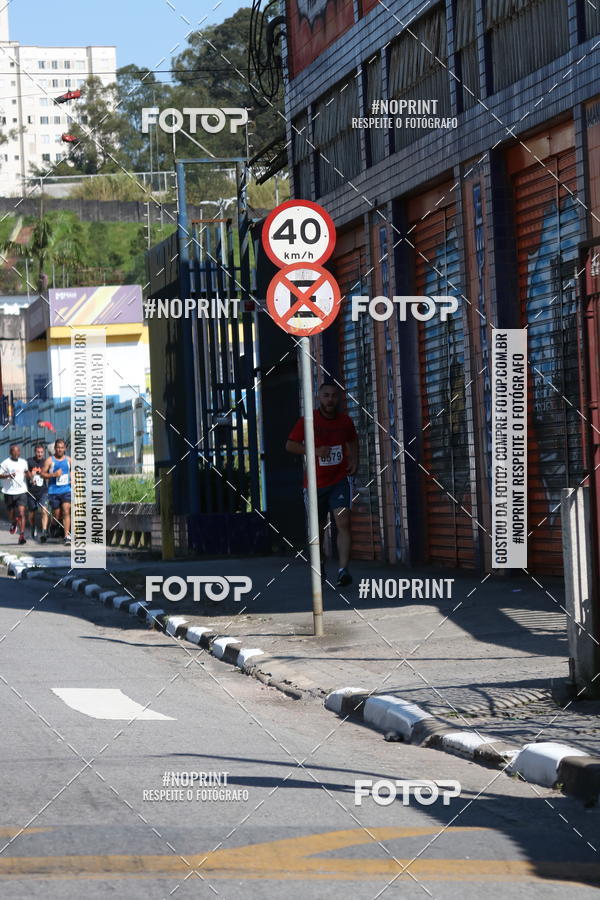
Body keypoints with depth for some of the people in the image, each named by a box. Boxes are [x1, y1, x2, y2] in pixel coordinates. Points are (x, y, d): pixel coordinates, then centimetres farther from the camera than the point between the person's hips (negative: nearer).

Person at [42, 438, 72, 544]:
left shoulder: (68, 460, 7)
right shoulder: (50, 460, 0)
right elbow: (43, 474, -1)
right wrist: (54, 474, -15)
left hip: (66, 490, 0)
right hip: (54, 491, 0)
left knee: (66, 511, -15)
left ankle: (67, 535, -21)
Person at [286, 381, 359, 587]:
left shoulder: (346, 421, 3)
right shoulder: (308, 421, -7)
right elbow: (290, 445, -6)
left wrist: (354, 460, 5)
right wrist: (315, 451, -20)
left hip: (340, 480, 0)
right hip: (316, 483, 0)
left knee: (343, 522, -18)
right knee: (318, 528, 12)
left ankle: (343, 571, -26)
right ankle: (318, 565, 37)